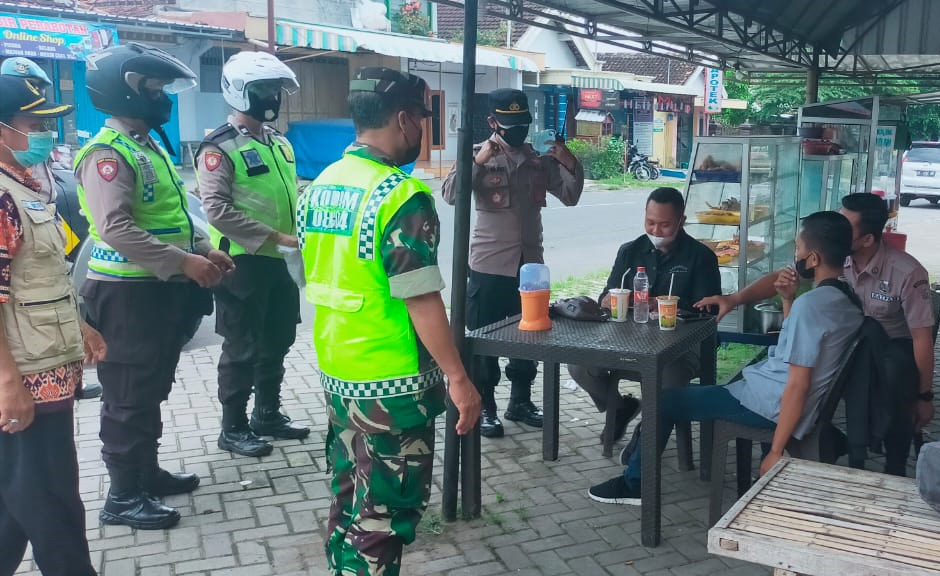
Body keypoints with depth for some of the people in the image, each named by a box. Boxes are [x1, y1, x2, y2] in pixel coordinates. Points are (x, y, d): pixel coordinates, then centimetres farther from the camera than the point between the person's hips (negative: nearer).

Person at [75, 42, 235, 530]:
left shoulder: (151, 147, 15)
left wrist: (202, 250, 10)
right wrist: (184, 262, -25)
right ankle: (124, 497, 11)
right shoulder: (107, 154, -16)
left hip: (161, 289, 10)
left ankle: (147, 472, 33)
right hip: (128, 293, -10)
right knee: (129, 396, -1)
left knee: (152, 390, 19)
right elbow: (116, 229, -27)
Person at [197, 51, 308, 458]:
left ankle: (268, 414, 32)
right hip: (244, 263, -8)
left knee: (277, 342, 17)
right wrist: (276, 238, -24)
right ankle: (233, 428, 15)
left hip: (281, 262, 8)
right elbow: (218, 211, -22)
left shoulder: (280, 144, 13)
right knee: (242, 349, 1)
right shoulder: (220, 148, -12)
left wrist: (304, 232, 2)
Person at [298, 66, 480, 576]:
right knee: (385, 512, 5)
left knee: (349, 499, 20)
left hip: (335, 371, 8)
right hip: (390, 383, -8)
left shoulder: (320, 185, 6)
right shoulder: (402, 196, -20)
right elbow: (421, 301, -22)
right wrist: (457, 378, -15)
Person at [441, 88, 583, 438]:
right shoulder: (479, 154, -6)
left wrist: (571, 165, -11)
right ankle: (485, 408, 16)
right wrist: (479, 161, -32)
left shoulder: (539, 158, 7)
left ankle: (520, 402, 30)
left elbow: (570, 196, 6)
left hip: (530, 262, 5)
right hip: (489, 264, -5)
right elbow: (451, 195, -20)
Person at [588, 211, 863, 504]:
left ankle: (634, 483, 17)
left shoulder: (810, 305, -25)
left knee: (665, 400, 3)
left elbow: (798, 386, -25)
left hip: (770, 405, -9)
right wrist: (788, 300, 5)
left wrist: (776, 452, -20)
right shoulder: (846, 300, 4)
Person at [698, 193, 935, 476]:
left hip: (892, 345, -4)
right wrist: (734, 299, -26)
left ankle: (895, 471, -11)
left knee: (894, 397, -35)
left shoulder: (907, 272, -25)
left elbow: (922, 339, -18)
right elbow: (780, 277, -11)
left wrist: (924, 396, -13)